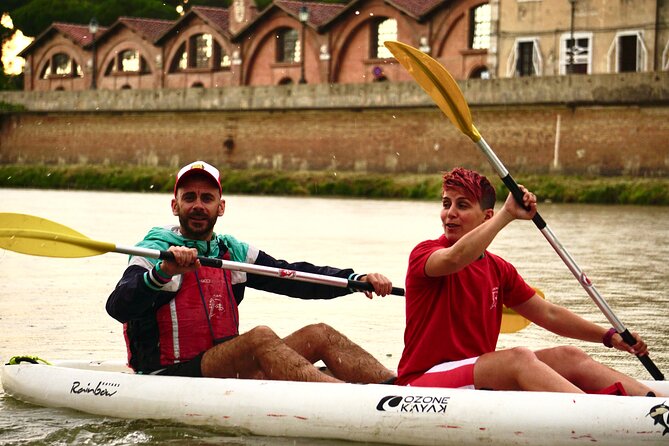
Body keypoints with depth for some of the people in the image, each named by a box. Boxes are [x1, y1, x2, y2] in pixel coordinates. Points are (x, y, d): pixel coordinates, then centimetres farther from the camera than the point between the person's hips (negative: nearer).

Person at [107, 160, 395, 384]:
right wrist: (164, 271, -39)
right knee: (260, 337, -30)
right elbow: (118, 308, -22)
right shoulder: (156, 251, -4)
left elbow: (294, 278, 8)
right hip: (170, 377, -7)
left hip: (228, 370, 7)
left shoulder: (233, 252, 16)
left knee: (320, 335, -7)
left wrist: (358, 279, -5)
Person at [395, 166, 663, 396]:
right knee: (519, 358, -31)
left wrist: (609, 337, 14)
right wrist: (507, 214, -29)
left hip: (478, 379, 8)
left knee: (569, 358, -9)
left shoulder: (499, 269, 15)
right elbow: (453, 259, -31)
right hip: (423, 381, -7)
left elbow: (547, 314, 20)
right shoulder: (424, 254, -7)